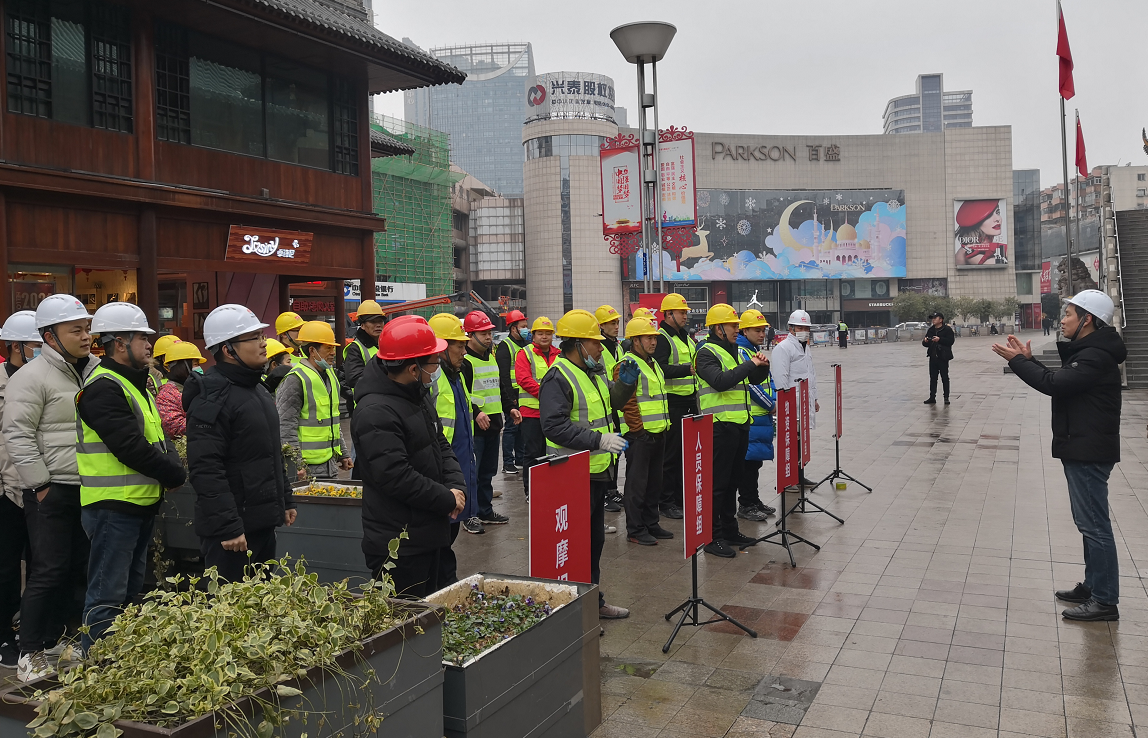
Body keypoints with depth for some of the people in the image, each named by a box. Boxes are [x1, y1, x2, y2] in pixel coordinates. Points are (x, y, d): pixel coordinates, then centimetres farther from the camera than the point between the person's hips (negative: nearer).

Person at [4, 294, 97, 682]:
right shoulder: (31, 377, -10)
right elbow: (18, 437, -13)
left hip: (91, 490, 7)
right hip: (52, 492, -7)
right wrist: (41, 486, -13)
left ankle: (52, 641, 27)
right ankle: (29, 654, 7)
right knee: (49, 571, -5)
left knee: (76, 570, 13)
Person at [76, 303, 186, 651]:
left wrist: (173, 467, -4)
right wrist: (176, 475, -13)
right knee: (108, 596, -4)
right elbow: (131, 448, -24)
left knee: (132, 589, 20)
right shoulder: (103, 388, -17)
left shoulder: (135, 384, 15)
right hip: (113, 507, -11)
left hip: (141, 504, 11)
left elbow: (157, 438, 15)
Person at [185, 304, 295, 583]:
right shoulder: (212, 400, -17)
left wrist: (285, 500, 21)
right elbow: (207, 472, -22)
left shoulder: (259, 390, 14)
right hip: (232, 531, -9)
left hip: (263, 523, 9)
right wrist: (228, 527, -24)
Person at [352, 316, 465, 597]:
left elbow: (440, 444, 16)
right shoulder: (375, 412, -24)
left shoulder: (418, 394, 9)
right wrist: (447, 500, -17)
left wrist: (457, 485, -2)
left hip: (429, 534, 10)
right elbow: (396, 477, -27)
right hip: (399, 545, -10)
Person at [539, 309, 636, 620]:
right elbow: (555, 426, -25)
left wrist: (625, 383, 8)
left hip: (598, 471, 10)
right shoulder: (558, 378, -17)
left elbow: (610, 402, 28)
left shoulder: (592, 373, 13)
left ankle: (593, 600, 32)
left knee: (595, 539, 19)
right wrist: (599, 439, -29)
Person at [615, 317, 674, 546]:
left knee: (654, 481, 15)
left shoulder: (653, 364, 18)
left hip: (658, 433, 9)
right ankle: (635, 530, 5)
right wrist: (640, 428, -17)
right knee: (637, 483, -2)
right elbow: (626, 402, -18)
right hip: (639, 435, -9)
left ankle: (651, 523, 26)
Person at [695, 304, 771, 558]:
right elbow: (720, 381, -25)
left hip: (740, 424, 9)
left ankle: (730, 530, 27)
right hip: (720, 425, -9)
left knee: (733, 480, 16)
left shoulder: (734, 351, 16)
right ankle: (713, 537, 3)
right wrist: (749, 364, -21)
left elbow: (755, 379, 23)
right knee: (717, 482, -3)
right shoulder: (707, 353, -9)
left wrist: (762, 366, 2)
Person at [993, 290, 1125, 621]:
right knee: (1089, 523, 17)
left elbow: (1053, 383, -26)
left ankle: (1105, 601, 0)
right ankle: (1092, 586, 28)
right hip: (1080, 449, 11)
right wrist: (1027, 359, 6)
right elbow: (1058, 381, 16)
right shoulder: (1087, 351, 14)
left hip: (1089, 452, -11)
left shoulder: (1096, 357, -19)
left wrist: (1017, 361, -15)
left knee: (1094, 525, -6)